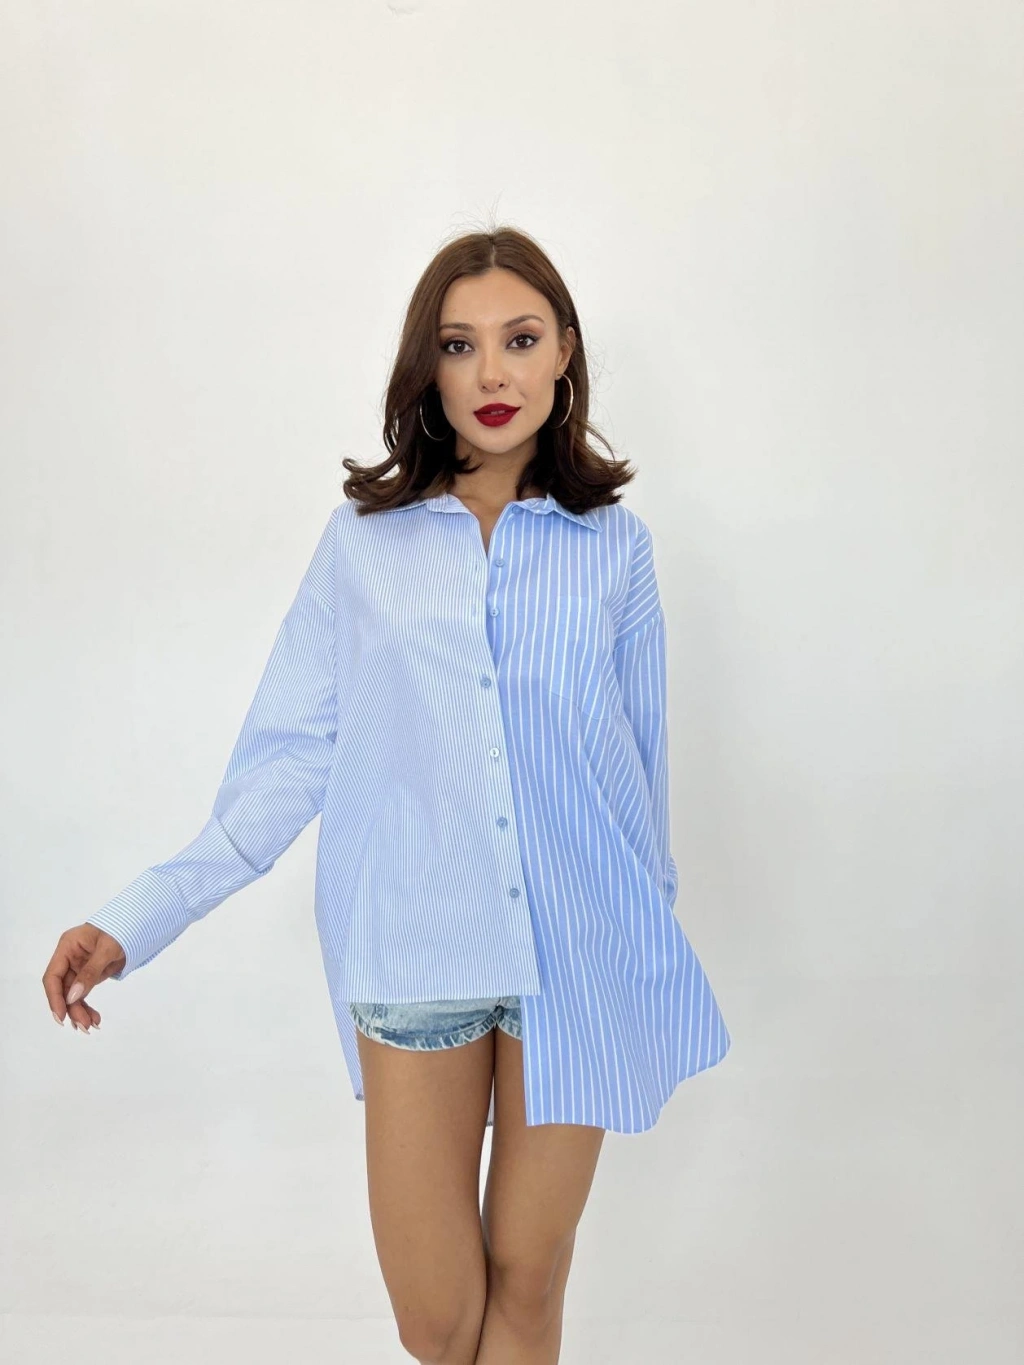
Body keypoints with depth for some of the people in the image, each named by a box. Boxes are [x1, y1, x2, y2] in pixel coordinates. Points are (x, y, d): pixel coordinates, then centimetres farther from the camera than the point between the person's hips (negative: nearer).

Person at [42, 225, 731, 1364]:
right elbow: (289, 756, 1)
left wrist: (656, 957, 15)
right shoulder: (364, 540, 1)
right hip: (415, 959, 0)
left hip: (579, 958, 1)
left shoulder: (613, 545, 3)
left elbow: (643, 761, 10)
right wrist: (136, 919, -5)